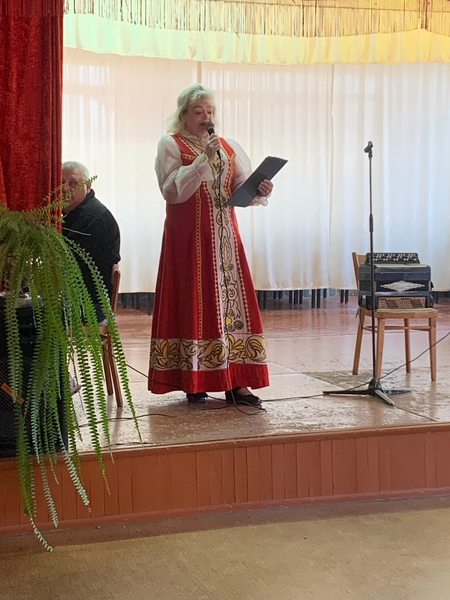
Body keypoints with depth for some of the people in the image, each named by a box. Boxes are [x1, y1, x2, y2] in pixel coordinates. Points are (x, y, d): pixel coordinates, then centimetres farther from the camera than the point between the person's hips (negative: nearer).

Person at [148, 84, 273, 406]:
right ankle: (194, 382, 5)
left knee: (233, 300, 0)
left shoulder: (229, 146, 13)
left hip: (225, 235, 4)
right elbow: (172, 191, -13)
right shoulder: (170, 145, 0)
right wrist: (204, 159, -18)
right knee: (194, 304, -3)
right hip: (188, 237, -4)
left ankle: (236, 381, 3)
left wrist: (260, 191, -17)